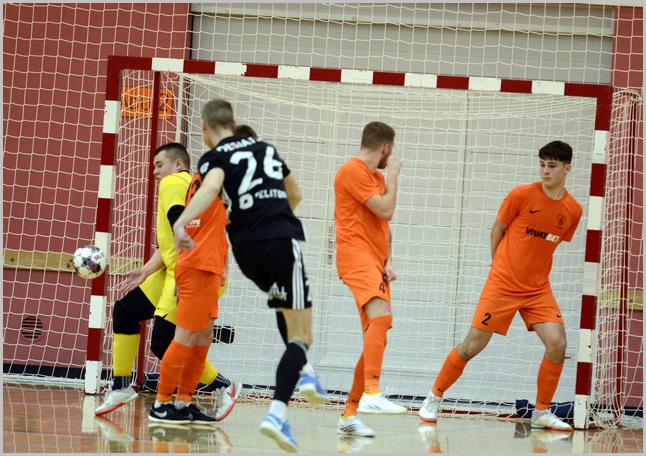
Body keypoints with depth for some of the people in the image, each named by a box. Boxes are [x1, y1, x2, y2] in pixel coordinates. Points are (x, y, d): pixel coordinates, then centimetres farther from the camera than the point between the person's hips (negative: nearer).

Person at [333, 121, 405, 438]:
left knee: (375, 339, 6)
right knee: (381, 316, -31)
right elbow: (386, 210, -13)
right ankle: (371, 394, -44)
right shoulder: (353, 171, -6)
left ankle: (349, 415, 11)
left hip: (375, 263, 10)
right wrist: (393, 175, 1)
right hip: (356, 255, -10)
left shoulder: (377, 177, 23)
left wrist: (388, 261, 8)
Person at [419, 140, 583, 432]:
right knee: (473, 345, -4)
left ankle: (542, 413, 2)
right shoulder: (522, 195, -10)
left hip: (538, 288, 3)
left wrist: (535, 271, 12)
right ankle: (433, 399, 15)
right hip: (502, 285, -3)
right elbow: (497, 230, 3)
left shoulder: (573, 210, 0)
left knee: (557, 343, -14)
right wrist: (499, 267, 7)